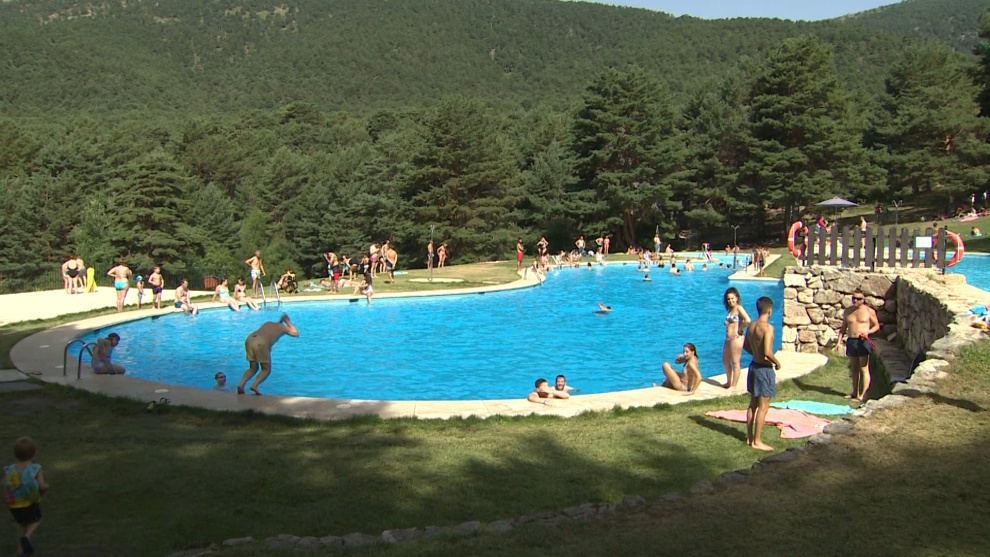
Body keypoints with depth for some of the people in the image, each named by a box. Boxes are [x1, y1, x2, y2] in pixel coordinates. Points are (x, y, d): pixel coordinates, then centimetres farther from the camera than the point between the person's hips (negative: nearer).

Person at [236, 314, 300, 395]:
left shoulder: (268, 323, 33)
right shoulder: (282, 327, 22)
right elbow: (296, 333, 35)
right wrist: (288, 322, 43)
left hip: (250, 339, 5)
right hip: (261, 343, -5)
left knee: (253, 368, 20)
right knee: (266, 369, 9)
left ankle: (241, 384, -2)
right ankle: (254, 385, -15)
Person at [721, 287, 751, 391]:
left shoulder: (739, 308, -12)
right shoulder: (730, 309, 14)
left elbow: (747, 320, -26)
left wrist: (740, 329, -14)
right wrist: (726, 323, 3)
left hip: (736, 338, -10)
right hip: (728, 338, 10)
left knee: (735, 362, -1)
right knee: (725, 361, 19)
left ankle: (734, 386, 6)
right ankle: (728, 382, 34)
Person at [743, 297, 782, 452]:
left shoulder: (751, 325, 4)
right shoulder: (768, 327, -21)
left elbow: (746, 346, 15)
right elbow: (767, 352, -27)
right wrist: (777, 363, -11)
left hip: (754, 366, 8)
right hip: (765, 369, -8)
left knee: (753, 404, 16)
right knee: (763, 407, 0)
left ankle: (750, 437, 24)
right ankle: (757, 441, 4)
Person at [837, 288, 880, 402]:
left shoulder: (869, 311, -1)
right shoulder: (847, 311, 11)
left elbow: (876, 326, 5)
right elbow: (843, 327, 17)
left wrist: (867, 332, -14)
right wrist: (839, 341, 7)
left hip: (863, 341, -5)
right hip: (851, 341, 5)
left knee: (864, 368, -5)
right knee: (854, 368, 12)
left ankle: (863, 394, -4)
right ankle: (855, 392, 20)